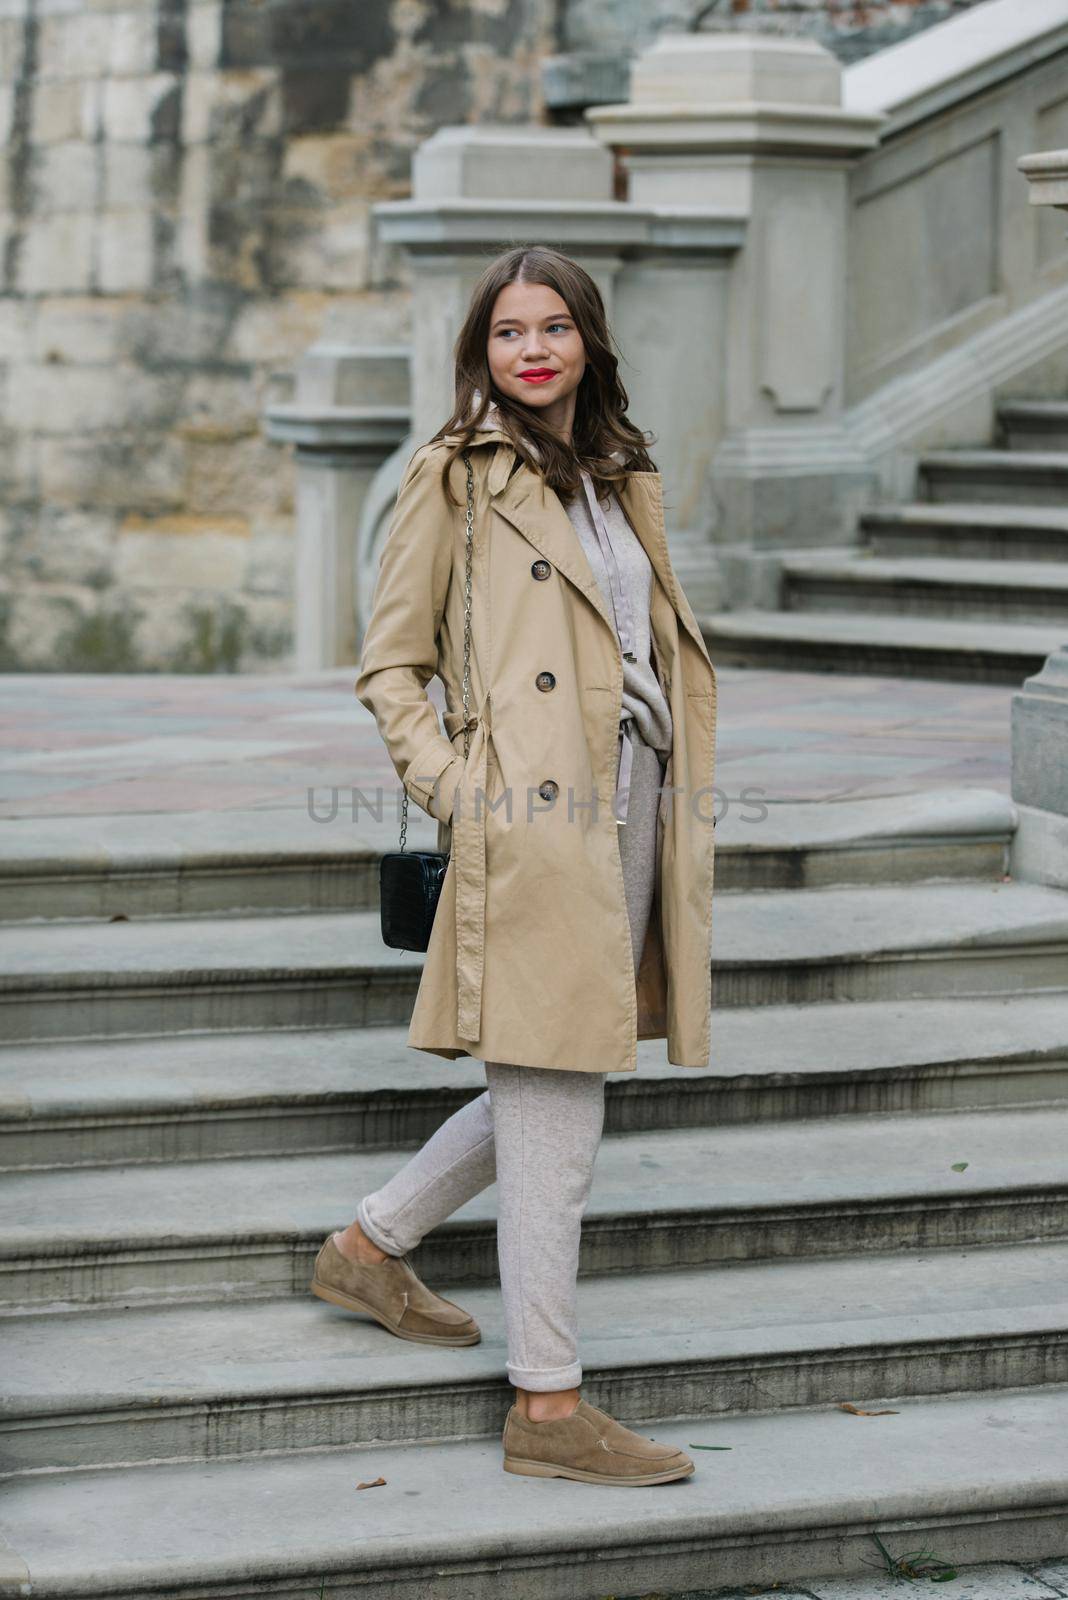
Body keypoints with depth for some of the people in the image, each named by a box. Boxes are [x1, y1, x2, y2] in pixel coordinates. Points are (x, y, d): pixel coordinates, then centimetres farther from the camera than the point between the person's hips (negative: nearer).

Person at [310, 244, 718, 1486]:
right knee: (553, 1117, -6)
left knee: (553, 1095, 15)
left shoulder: (624, 477, 17)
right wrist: (450, 787, -12)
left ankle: (370, 1245, 34)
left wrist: (684, 800, 13)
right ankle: (547, 1406, 1)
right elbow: (388, 664, -1)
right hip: (530, 826, -8)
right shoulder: (454, 475, -2)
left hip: (631, 816, 8)